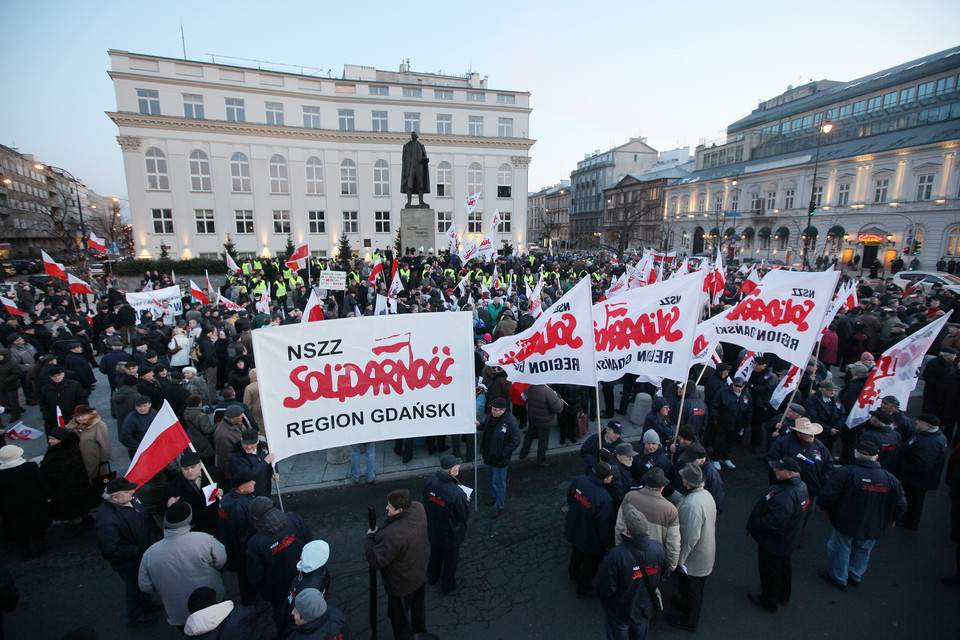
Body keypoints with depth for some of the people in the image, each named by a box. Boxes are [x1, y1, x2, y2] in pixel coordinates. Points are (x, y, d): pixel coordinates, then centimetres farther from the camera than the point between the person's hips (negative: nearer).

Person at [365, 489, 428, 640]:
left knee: (399, 616, 22)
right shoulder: (418, 509, -21)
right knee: (418, 607, 33)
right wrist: (379, 532, -4)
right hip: (419, 574, 8)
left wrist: (370, 537, -15)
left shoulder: (393, 536, -42)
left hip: (401, 584, -8)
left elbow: (375, 560, -30)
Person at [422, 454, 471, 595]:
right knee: (450, 558, 23)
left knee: (435, 553, 31)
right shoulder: (456, 492, -37)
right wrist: (467, 502, -6)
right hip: (450, 533, -5)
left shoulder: (430, 481, -20)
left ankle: (432, 578, 56)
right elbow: (464, 516, -23)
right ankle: (447, 586, 45)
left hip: (433, 529, 5)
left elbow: (426, 502, -2)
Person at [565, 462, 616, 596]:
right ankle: (583, 588, 49)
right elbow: (605, 526, -26)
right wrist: (609, 545, -8)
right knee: (590, 563, 25)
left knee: (576, 553, 35)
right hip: (590, 540, -6)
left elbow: (569, 498, -1)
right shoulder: (604, 500, -40)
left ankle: (574, 574, 62)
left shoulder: (579, 480, -23)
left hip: (573, 531, 6)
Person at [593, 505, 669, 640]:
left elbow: (603, 590, -29)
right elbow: (664, 576, -4)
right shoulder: (658, 548, -24)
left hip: (620, 614, -3)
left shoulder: (616, 556, -39)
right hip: (645, 610, 4)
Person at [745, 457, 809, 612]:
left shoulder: (785, 496, -39)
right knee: (783, 567, 29)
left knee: (770, 571, 14)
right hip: (787, 540, 9)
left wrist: (754, 526, -22)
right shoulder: (801, 486, -6)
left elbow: (774, 522, -37)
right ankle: (783, 595, 51)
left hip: (773, 543, -9)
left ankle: (768, 601, 34)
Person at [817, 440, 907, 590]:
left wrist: (824, 508, -1)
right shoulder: (890, 478, -9)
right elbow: (901, 505, 0)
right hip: (873, 527, 5)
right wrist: (890, 519, 19)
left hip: (846, 523, -4)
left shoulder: (845, 472, -23)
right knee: (863, 550, 25)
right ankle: (856, 577, 43)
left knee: (841, 549, 14)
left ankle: (839, 579, 29)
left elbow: (828, 496, -22)